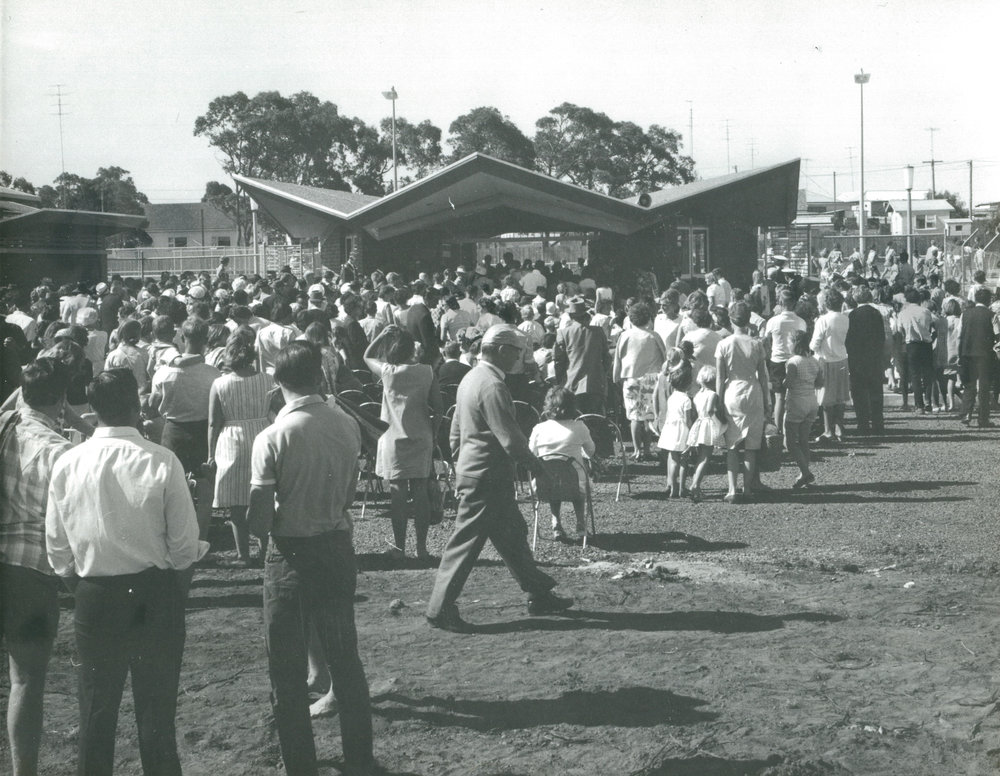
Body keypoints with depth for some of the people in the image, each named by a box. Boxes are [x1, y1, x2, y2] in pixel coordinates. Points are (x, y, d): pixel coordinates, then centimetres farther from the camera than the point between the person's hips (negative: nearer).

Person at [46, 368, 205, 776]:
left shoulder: (67, 464, -8)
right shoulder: (162, 462, -15)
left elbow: (57, 547, 0)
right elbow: (184, 544, -10)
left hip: (94, 596, 2)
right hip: (155, 596, -1)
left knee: (96, 711, 15)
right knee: (156, 709, 12)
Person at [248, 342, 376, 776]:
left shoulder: (272, 438, -17)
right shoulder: (347, 427, -5)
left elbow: (259, 522, -16)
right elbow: (348, 497, 4)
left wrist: (273, 521, 4)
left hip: (290, 556, -4)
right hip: (337, 548, 4)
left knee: (288, 670, 10)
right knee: (345, 658, 18)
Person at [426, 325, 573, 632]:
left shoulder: (471, 378, 10)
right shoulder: (492, 386, -21)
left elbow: (456, 430, 17)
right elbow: (509, 438, -21)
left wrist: (459, 464, 23)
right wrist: (534, 463, -7)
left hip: (471, 469, 10)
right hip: (487, 476, -10)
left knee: (513, 534, 17)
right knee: (466, 541, -4)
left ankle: (539, 594, 26)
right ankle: (440, 609, 3)